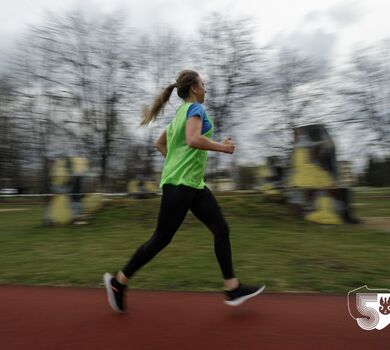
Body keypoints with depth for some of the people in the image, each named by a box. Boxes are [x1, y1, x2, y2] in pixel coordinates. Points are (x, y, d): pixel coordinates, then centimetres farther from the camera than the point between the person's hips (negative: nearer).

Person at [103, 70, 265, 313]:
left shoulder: (181, 112, 21)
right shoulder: (196, 108, -6)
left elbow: (160, 144, 24)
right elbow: (193, 140, -25)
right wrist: (222, 147, -12)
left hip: (193, 184, 10)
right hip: (180, 183, -10)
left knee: (222, 229, 5)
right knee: (162, 238, -1)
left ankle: (233, 289, 11)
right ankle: (118, 281, 16)